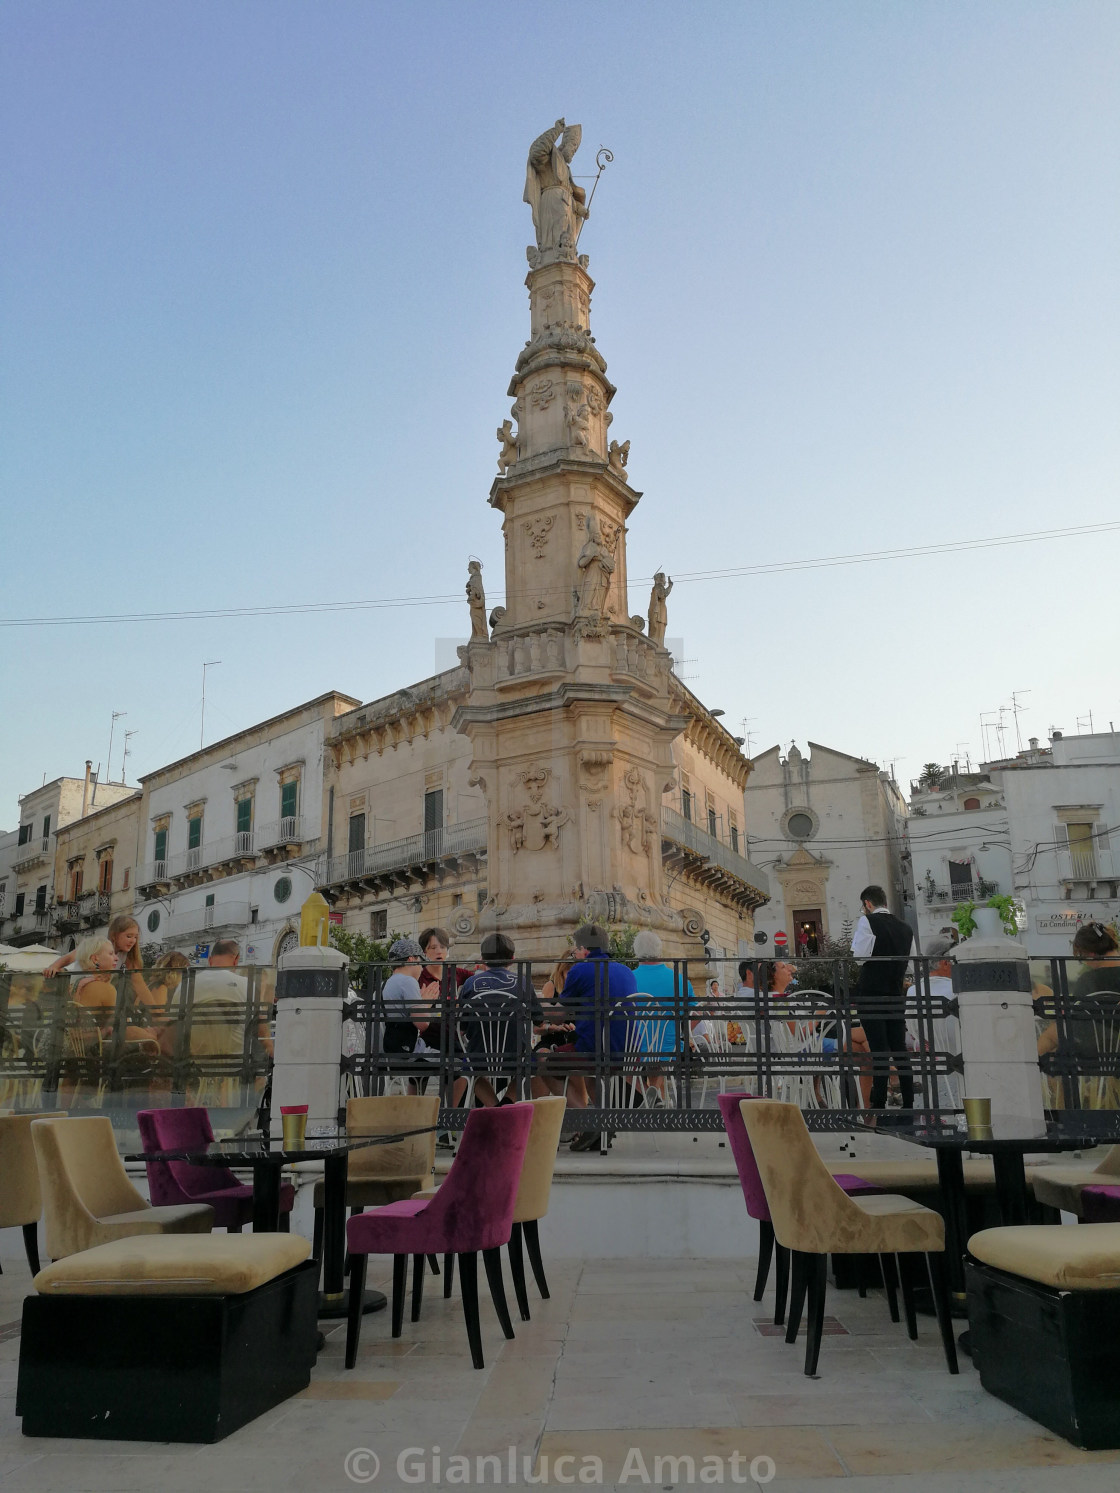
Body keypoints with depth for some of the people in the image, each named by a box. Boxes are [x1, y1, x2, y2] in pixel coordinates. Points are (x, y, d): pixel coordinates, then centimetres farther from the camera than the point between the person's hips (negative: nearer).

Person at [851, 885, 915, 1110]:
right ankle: (908, 1102, 13)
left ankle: (878, 1102, -3)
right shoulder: (905, 927, 10)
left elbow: (859, 956, -14)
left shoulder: (867, 921, -8)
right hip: (896, 996, 5)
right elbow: (907, 962, 15)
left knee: (879, 1050, -5)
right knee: (900, 1049, 10)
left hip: (871, 995, -5)